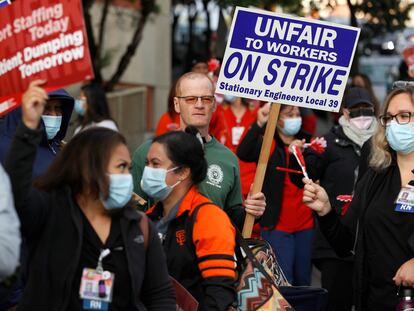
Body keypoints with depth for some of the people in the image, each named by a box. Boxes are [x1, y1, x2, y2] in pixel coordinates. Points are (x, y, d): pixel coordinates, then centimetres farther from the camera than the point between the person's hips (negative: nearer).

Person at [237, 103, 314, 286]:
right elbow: (243, 153, -22)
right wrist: (259, 124, -35)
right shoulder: (266, 143, -2)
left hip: (305, 224, 4)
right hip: (276, 225, -4)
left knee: (303, 282, 13)